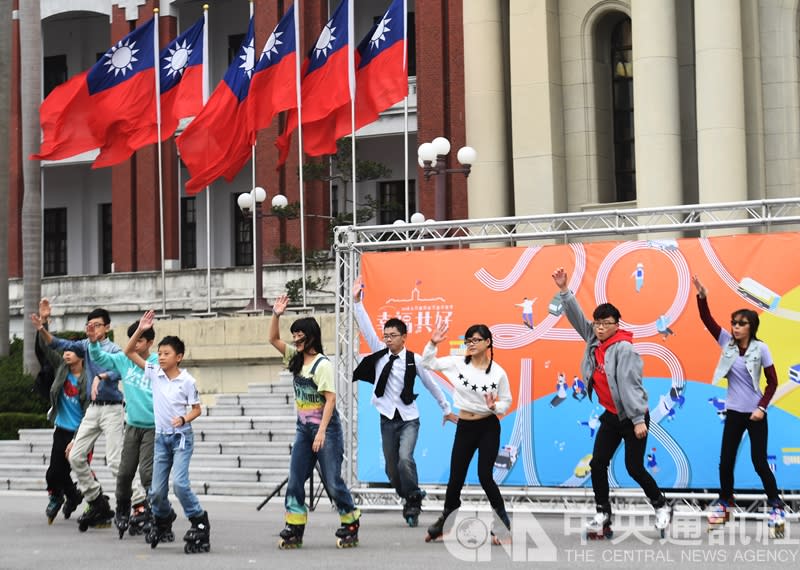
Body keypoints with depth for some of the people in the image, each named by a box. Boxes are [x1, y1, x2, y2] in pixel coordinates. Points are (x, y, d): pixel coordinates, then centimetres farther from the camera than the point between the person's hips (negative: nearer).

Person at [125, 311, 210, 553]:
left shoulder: (187, 380, -10)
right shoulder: (154, 373, 1)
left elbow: (196, 409, -3)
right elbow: (129, 352, 0)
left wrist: (183, 419, -22)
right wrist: (140, 330, -11)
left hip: (181, 437, -4)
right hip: (161, 437, 5)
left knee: (179, 483, -20)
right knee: (156, 491, 5)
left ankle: (200, 523, -4)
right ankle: (163, 521, 32)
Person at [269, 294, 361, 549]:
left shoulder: (322, 364, -14)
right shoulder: (296, 358, 8)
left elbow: (330, 399, -18)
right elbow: (273, 339, 12)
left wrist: (321, 432, -22)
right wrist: (276, 314, -5)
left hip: (325, 427, -8)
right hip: (304, 428, 8)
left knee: (332, 481, -3)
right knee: (295, 480, 2)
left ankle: (351, 524, 11)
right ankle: (294, 530, 3)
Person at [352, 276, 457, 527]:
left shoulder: (414, 360, -6)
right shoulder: (379, 353, 2)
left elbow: (431, 384, 3)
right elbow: (366, 328, -3)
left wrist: (446, 409, 9)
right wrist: (357, 301, -10)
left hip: (409, 419, -4)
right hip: (387, 419, 4)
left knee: (405, 459, -24)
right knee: (391, 467, 6)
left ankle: (413, 499, -6)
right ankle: (410, 501, 26)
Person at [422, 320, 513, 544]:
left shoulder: (498, 372, -9)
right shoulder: (458, 363, -3)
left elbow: (506, 401, 0)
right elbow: (428, 363, 1)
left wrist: (495, 407, -21)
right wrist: (433, 344, -15)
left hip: (489, 427, -3)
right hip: (464, 427, 3)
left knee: (485, 476, -8)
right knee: (456, 478, 9)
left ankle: (504, 524, 6)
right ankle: (444, 522, 24)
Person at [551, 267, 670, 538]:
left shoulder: (623, 348, -19)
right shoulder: (593, 340, 1)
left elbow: (629, 384, -23)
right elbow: (577, 317, 7)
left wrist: (638, 420, -25)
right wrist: (564, 291, -2)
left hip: (632, 416, -7)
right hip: (611, 415, 7)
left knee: (634, 467, -2)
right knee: (598, 464, 2)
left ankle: (661, 506, 19)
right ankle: (603, 515, 9)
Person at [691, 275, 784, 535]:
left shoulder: (760, 348, -10)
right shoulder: (727, 342, -1)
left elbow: (772, 382, -6)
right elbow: (707, 321, -10)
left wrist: (761, 408, -13)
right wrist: (702, 297, -24)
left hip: (755, 413, -4)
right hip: (734, 412, 4)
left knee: (759, 461, -3)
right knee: (726, 460, 7)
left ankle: (776, 506, 11)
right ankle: (724, 503, 23)